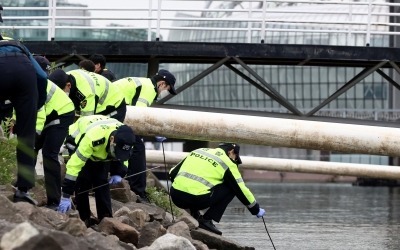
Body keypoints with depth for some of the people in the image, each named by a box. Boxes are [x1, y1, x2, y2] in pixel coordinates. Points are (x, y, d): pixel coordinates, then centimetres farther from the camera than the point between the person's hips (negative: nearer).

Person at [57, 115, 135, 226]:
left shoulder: (124, 139, -29)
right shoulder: (92, 138, -47)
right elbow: (74, 165, -43)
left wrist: (119, 173, -20)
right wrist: (66, 197, -43)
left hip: (101, 150, 4)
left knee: (101, 181, -7)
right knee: (84, 180, -18)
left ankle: (106, 217, -1)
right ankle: (83, 218, -8)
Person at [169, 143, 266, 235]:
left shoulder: (198, 151, 22)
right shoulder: (227, 163, 6)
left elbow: (172, 173, 24)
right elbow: (241, 189, 10)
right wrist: (256, 210, 23)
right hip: (197, 199, -6)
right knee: (231, 188, 12)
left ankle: (194, 215, 20)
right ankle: (207, 220, 2)